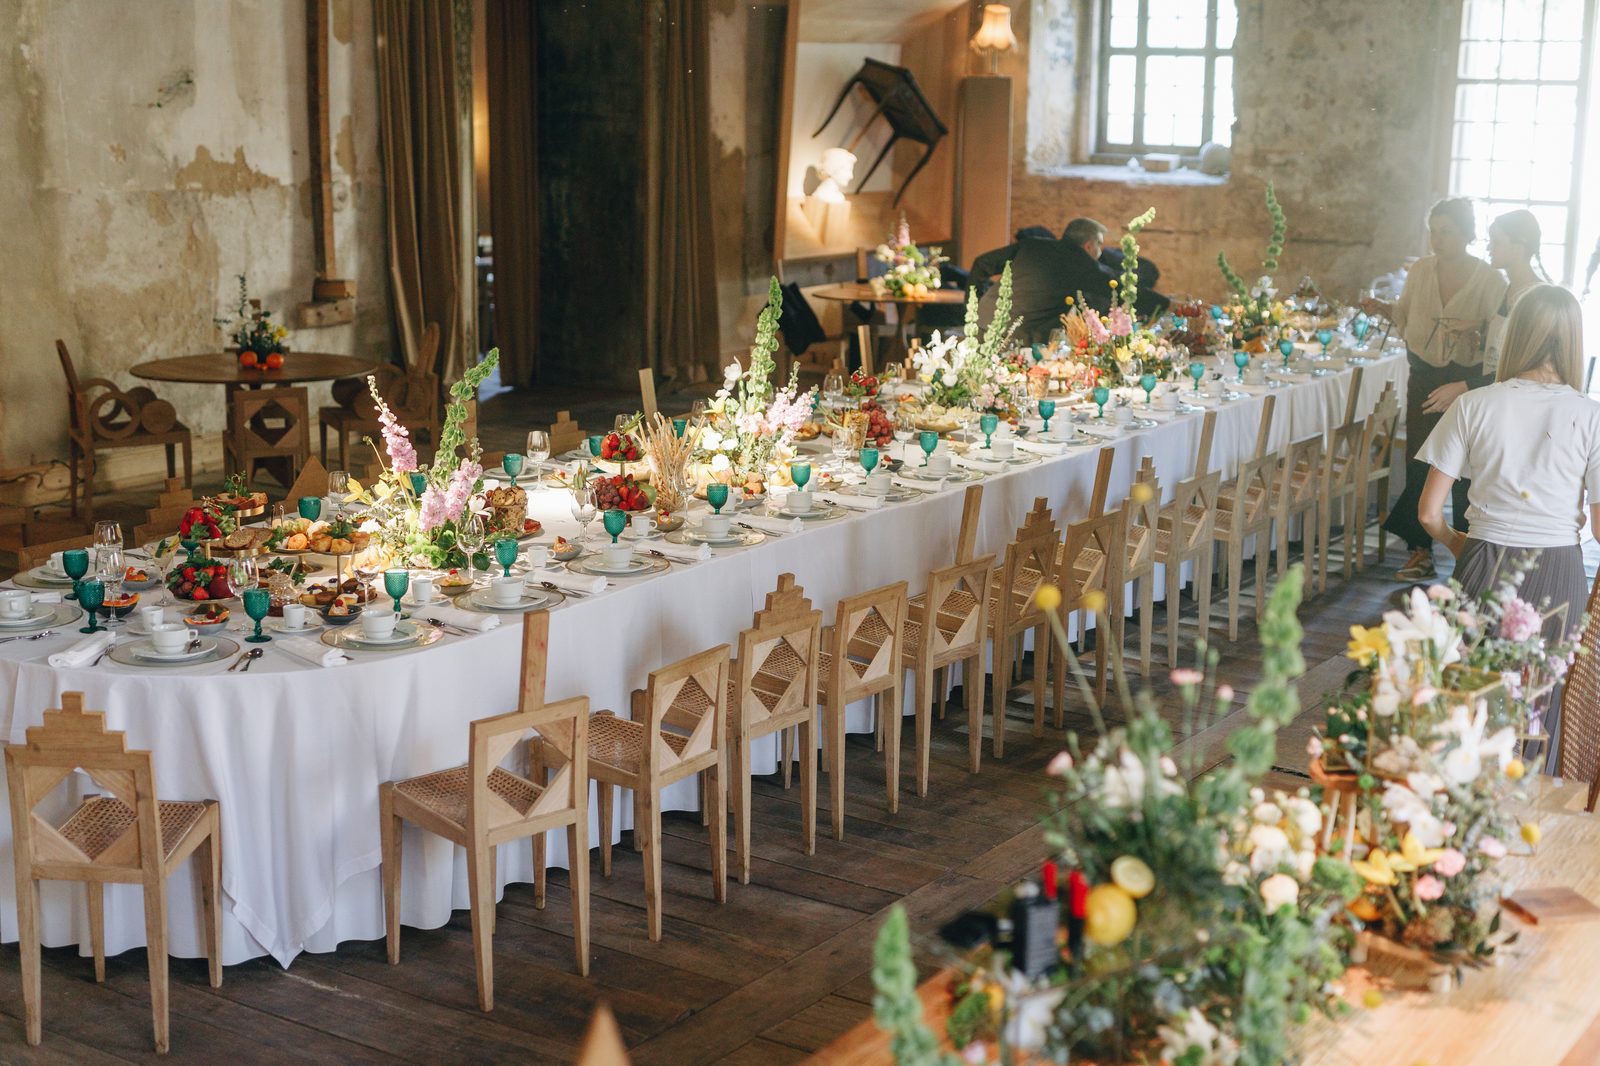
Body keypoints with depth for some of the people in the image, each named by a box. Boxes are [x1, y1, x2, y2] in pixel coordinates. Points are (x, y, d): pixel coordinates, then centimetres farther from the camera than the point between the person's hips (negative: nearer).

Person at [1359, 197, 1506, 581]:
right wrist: (1383, 308, -4)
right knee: (1418, 463, 2)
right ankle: (1421, 552, 11)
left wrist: (1474, 330, -25)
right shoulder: (1420, 270, 2)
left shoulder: (1489, 279, -9)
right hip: (1424, 377, 3)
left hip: (1468, 380, -3)